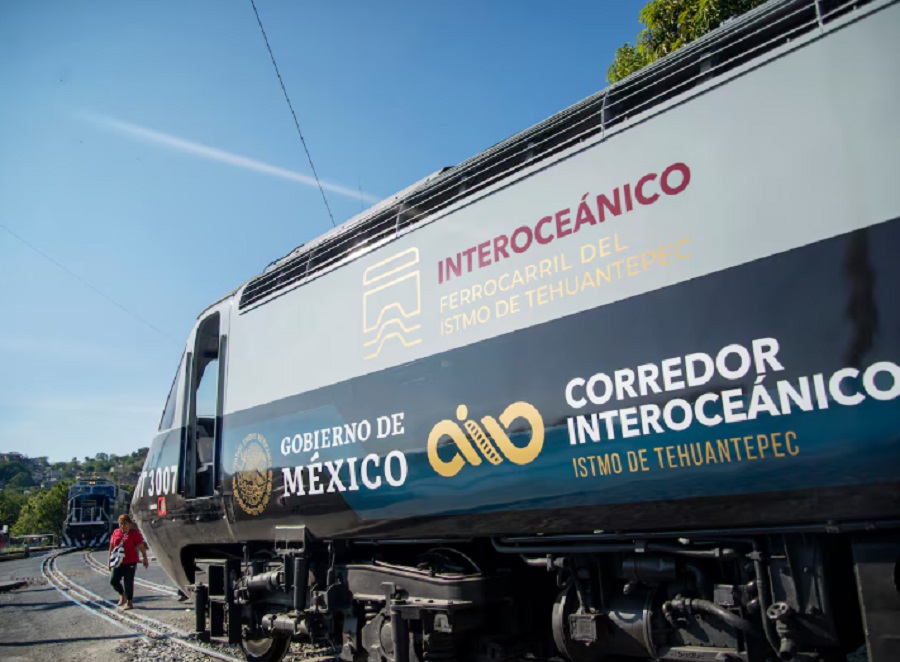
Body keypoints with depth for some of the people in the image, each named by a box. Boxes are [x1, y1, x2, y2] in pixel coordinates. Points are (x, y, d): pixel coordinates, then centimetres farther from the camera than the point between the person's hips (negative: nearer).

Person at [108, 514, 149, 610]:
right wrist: (109, 558, 15)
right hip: (118, 562, 5)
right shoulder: (116, 532, 8)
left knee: (128, 582, -2)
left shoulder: (134, 533, -4)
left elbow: (141, 546, -3)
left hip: (130, 562, -5)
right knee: (113, 581, 3)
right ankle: (122, 594, 30)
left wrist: (145, 559, -3)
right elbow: (111, 546, 17)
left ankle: (129, 602, 11)